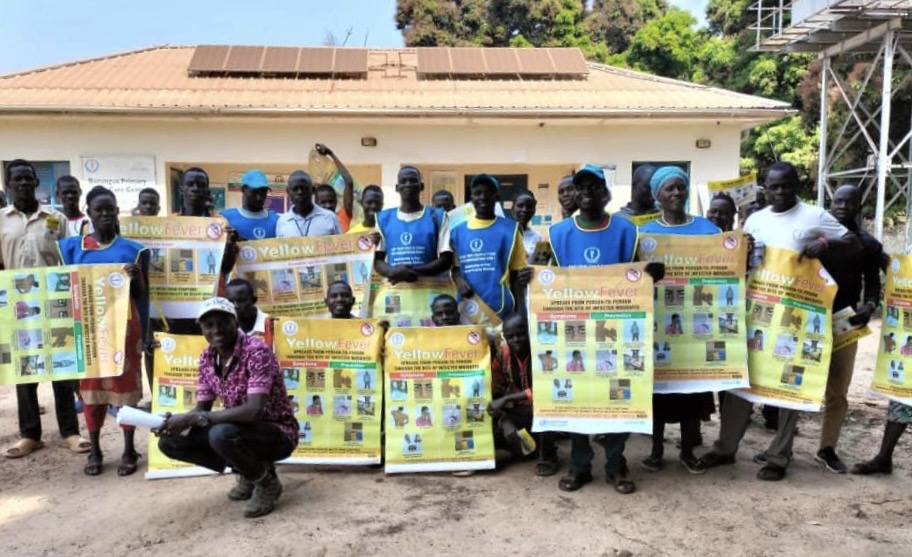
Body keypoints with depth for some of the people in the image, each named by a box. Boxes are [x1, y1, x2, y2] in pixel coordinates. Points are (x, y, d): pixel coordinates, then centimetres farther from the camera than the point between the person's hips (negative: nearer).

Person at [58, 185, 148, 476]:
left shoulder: (132, 249, 1)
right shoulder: (72, 247, 6)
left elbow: (141, 297, 3)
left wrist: (136, 278, -17)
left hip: (123, 326, -2)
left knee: (126, 384, 3)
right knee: (90, 385, 8)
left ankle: (129, 449, 12)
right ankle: (95, 450, 20)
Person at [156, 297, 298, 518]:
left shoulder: (256, 351, -24)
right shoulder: (207, 358, -1)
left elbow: (253, 410, -33)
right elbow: (202, 408, 5)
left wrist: (192, 418, -29)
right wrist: (175, 420, -17)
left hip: (277, 432, -7)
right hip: (240, 428, 8)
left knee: (221, 434, -35)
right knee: (170, 441, -4)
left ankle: (267, 481, -5)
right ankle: (247, 471, 10)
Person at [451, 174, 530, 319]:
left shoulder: (510, 229, 5)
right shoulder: (458, 230, 10)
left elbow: (516, 273, 3)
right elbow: (454, 266, 13)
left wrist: (519, 310, -3)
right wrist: (458, 279, -10)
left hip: (500, 306, -1)